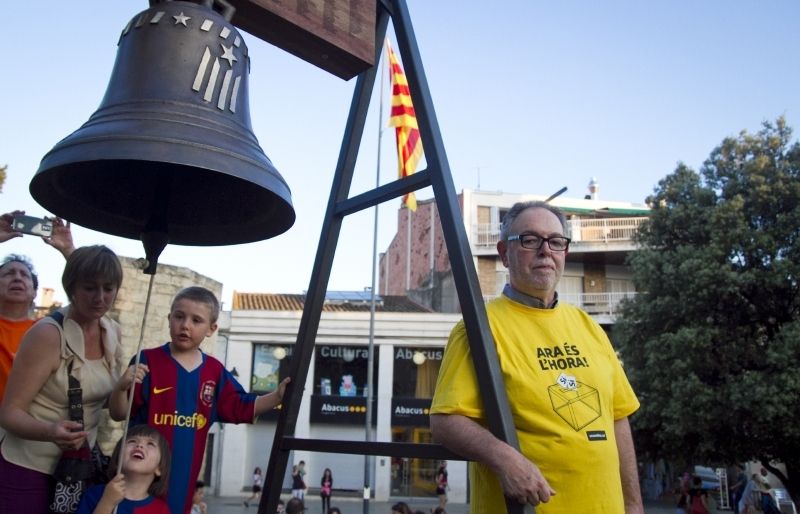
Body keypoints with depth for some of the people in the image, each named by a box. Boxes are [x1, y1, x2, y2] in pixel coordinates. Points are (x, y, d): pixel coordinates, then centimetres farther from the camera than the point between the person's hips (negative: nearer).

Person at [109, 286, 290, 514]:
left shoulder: (215, 371, 5)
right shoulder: (148, 361, -8)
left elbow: (240, 407, 9)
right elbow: (118, 413, -7)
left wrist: (277, 396, -3)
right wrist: (122, 386, -28)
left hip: (184, 473, 4)